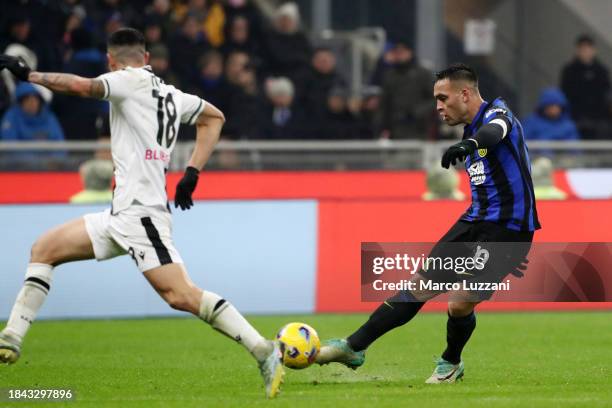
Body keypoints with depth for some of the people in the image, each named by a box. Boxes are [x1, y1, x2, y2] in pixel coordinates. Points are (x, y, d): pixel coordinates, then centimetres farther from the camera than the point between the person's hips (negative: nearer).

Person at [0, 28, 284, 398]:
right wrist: (192, 172, 24)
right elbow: (214, 117, 31)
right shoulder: (170, 94, 18)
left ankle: (265, 352, -20)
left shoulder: (134, 80, -5)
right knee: (44, 250, 13)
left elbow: (83, 87, -19)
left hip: (140, 212, -10)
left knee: (182, 296, -19)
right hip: (121, 215, 10)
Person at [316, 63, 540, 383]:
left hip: (506, 228, -8)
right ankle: (354, 347, 4)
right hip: (476, 221, 8)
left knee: (460, 305, -12)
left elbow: (495, 131, -38)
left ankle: (451, 363, 17)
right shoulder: (472, 131, 17)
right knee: (420, 285, 2)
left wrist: (470, 144, -60)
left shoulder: (497, 113, -11)